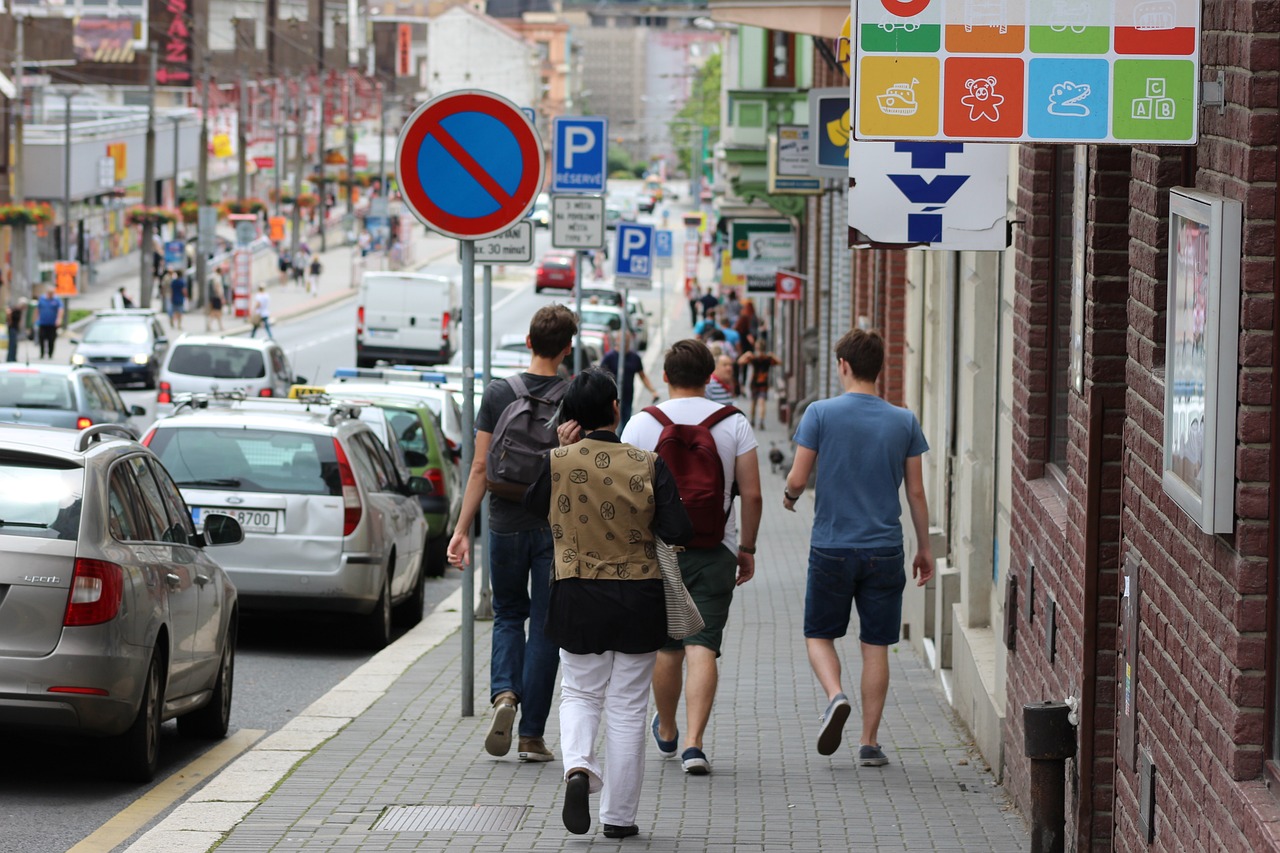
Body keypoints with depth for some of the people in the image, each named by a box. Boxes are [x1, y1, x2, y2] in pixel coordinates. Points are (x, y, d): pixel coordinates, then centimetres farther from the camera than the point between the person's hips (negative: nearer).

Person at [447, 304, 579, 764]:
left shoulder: (498, 393, -2)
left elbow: (481, 467, -3)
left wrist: (462, 530, 1)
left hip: (506, 525, 1)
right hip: (557, 526, -1)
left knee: (508, 615, 20)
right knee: (544, 627, 6)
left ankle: (504, 694, -6)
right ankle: (532, 735, 6)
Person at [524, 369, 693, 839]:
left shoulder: (557, 463, -8)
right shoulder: (647, 466, -10)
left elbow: (533, 506, 11)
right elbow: (678, 532, -12)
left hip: (577, 597, 1)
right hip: (638, 599, -1)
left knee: (581, 693, 17)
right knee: (627, 706, 8)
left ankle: (577, 765, -13)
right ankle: (619, 814, 12)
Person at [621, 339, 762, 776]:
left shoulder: (642, 423, -1)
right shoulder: (734, 424, -1)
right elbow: (752, 495, -2)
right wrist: (747, 549, 10)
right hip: (714, 551, -1)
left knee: (667, 647, 16)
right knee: (702, 648, -5)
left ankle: (666, 732, 35)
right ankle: (693, 743, -18)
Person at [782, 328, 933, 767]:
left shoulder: (820, 414, -7)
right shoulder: (904, 421, 0)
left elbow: (797, 479, -8)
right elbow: (916, 492, 3)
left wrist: (789, 496, 15)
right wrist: (924, 548, 14)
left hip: (831, 548, -2)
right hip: (884, 550, 2)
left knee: (819, 634, 14)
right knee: (876, 646, 8)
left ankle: (835, 695, -14)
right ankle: (869, 743, 7)